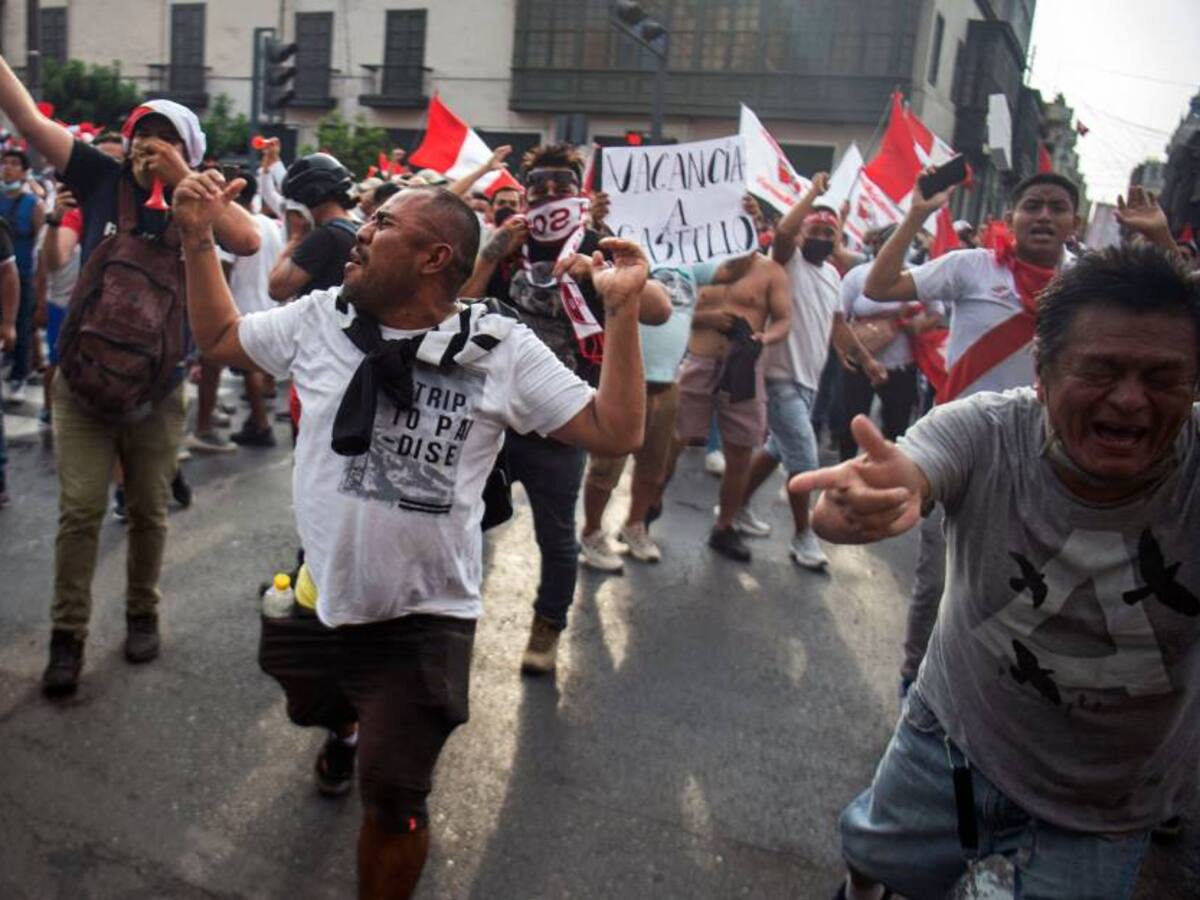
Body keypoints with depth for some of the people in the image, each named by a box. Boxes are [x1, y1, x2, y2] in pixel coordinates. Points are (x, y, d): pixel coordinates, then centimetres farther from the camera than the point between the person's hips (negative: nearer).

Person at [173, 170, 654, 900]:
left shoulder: (503, 348, -14)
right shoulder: (319, 318, -2)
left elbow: (616, 432, -15)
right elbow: (220, 337, 13)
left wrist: (623, 311, -23)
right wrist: (199, 239, 4)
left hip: (422, 620, -4)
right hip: (314, 600, 5)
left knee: (393, 802, 7)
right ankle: (348, 722, 70)